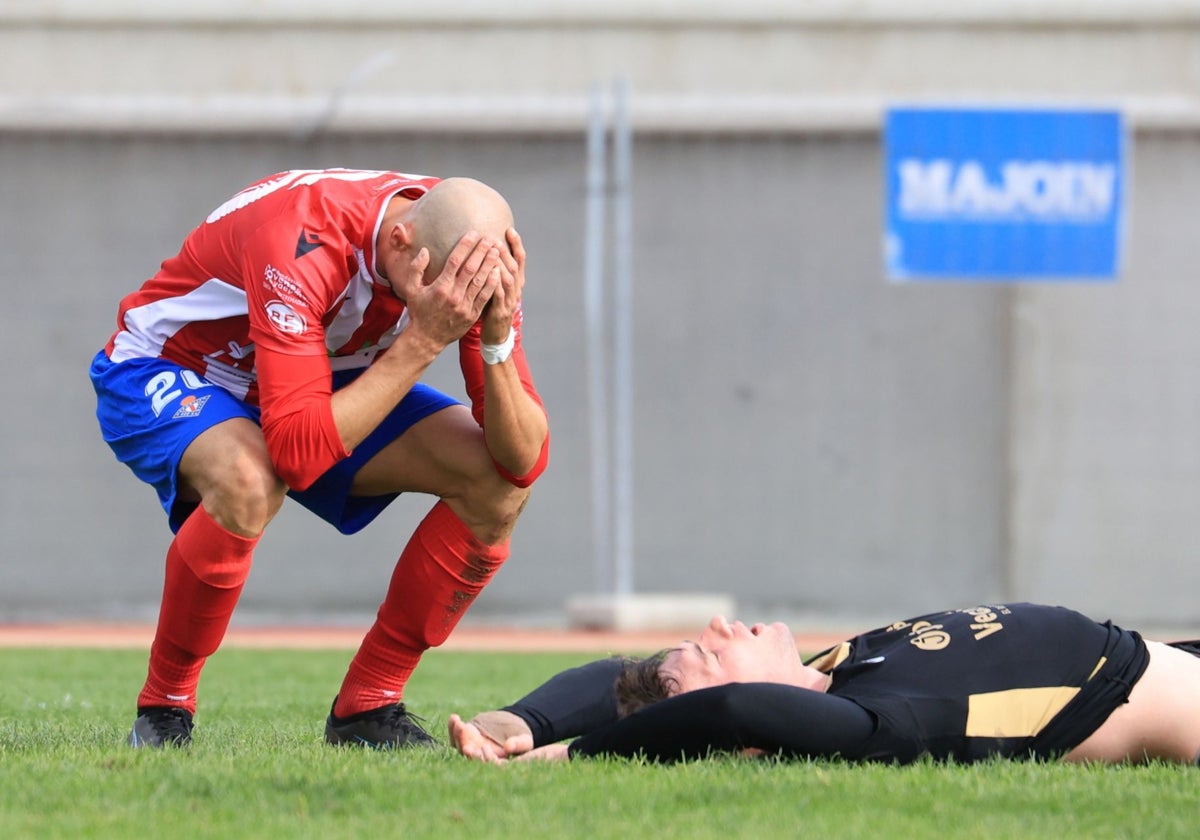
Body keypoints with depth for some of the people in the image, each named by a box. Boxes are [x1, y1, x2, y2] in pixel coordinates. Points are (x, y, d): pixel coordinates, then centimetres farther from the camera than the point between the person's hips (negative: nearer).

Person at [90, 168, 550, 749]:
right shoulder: (302, 244, -39)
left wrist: (498, 339, -37)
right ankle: (163, 710, -19)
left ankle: (366, 707, -1)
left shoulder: (469, 252, -21)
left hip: (326, 384, 6)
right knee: (248, 481, -40)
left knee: (497, 482, -12)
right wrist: (422, 340, -46)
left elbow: (523, 461, -20)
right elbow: (298, 453, -45)